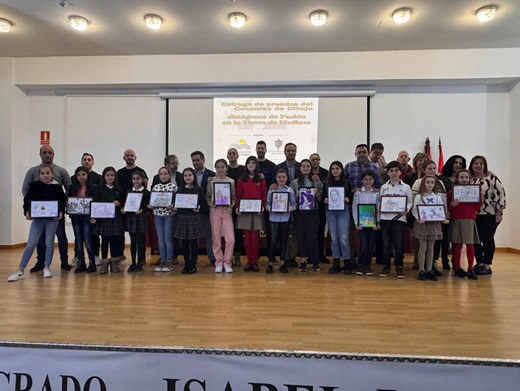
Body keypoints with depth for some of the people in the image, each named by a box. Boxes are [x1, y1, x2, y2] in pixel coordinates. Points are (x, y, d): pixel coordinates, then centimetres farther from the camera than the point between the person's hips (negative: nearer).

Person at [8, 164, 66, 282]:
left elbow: (62, 202, 2)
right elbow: (27, 200, 2)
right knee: (30, 244, 0)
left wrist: (61, 213, -13)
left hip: (52, 219, 0)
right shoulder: (34, 186, -2)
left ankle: (47, 268, 21)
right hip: (37, 218, 1)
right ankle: (20, 271, 9)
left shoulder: (57, 187, -2)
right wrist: (27, 212, -11)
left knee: (49, 243, 6)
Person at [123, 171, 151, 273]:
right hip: (130, 218, 4)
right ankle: (133, 263, 17)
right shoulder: (129, 192, 10)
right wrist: (123, 210, -8)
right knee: (133, 241, 9)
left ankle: (140, 263, 12)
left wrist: (141, 210, -25)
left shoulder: (146, 192, -3)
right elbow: (125, 204, 12)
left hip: (141, 219, -4)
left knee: (140, 241, 2)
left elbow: (148, 207, -7)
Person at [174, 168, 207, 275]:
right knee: (184, 243, 7)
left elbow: (204, 203, 0)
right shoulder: (179, 189, 9)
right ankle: (186, 264, 19)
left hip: (194, 218, -3)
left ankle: (193, 265, 15)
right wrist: (174, 207, -7)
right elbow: (175, 202, 13)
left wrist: (199, 207, -18)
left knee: (194, 242, 3)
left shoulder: (199, 190, 0)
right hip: (182, 217, 3)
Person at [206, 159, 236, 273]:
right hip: (215, 211, 0)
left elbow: (234, 196, 9)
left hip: (227, 211, 0)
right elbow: (207, 195, 7)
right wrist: (209, 203, -11)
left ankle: (227, 262, 9)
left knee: (230, 239, -7)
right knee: (216, 238, 3)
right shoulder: (211, 180, 5)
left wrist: (233, 203, -10)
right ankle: (219, 262, 17)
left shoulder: (231, 181, 5)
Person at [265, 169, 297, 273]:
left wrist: (289, 209, -16)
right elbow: (267, 203, 3)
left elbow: (294, 204, 3)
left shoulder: (290, 190, 4)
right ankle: (270, 264, 8)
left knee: (284, 240, 8)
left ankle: (282, 264, 18)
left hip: (285, 218, 1)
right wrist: (270, 209, -17)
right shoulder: (271, 190, 3)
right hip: (273, 218, -1)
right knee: (273, 240, -3)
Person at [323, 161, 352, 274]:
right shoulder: (327, 183, 8)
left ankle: (347, 263, 9)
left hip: (343, 211, -2)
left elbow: (351, 197, 6)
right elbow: (323, 197, 9)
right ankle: (336, 263, 15)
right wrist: (325, 200, -12)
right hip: (330, 212, 2)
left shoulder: (346, 183, 5)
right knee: (334, 238, 5)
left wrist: (347, 199, -14)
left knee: (343, 238, -5)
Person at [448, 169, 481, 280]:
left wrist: (480, 199, -5)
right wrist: (452, 205, -19)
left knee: (470, 245, 3)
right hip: (456, 220, -2)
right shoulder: (452, 191, 1)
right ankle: (457, 268, 14)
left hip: (470, 220, 2)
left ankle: (470, 269, 13)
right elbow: (448, 208, 2)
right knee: (457, 245, 3)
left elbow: (476, 208, 10)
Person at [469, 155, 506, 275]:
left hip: (489, 215, -4)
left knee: (487, 240, 3)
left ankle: (487, 266, 14)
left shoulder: (492, 178, -6)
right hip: (473, 215, 4)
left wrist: (499, 212, -11)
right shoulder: (469, 179, 8)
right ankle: (479, 263, 22)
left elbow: (500, 194, -9)